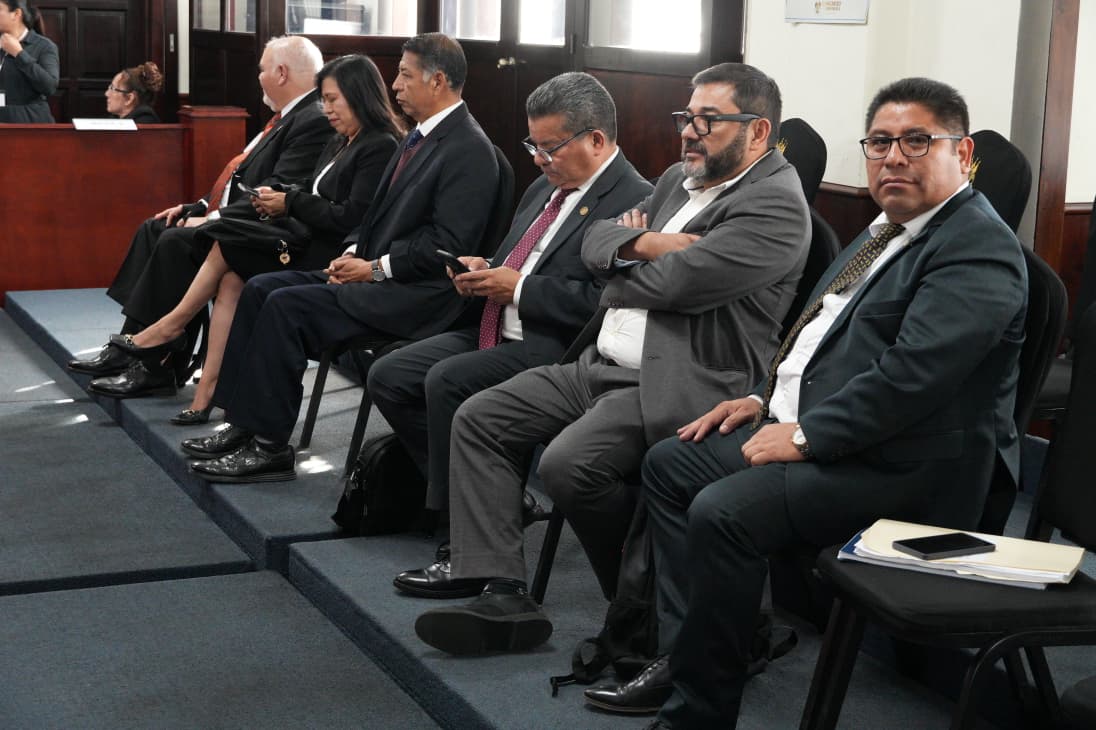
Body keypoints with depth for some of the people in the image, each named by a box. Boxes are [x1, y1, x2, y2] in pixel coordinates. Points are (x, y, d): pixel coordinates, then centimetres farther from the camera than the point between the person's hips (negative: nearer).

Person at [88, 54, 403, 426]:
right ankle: (205, 395, -17)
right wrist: (279, 200, -2)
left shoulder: (380, 147, -11)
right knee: (231, 279, -15)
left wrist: (291, 202, -12)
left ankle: (171, 326, 0)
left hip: (331, 262, -8)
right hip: (309, 244, 8)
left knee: (226, 241, -16)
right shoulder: (340, 144, 19)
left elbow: (352, 218, -19)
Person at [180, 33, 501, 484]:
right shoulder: (419, 137, 15)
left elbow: (447, 244, -20)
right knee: (261, 288, 0)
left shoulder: (470, 150, -14)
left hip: (417, 295, -10)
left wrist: (375, 268, -17)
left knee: (287, 305, -21)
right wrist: (354, 252, 4)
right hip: (375, 272, 10)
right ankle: (244, 423, 2)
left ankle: (270, 446, -12)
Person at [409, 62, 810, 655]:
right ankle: (502, 597, -5)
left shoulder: (776, 206, -12)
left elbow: (675, 281, -20)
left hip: (674, 384, -9)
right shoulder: (679, 179, 19)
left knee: (569, 464, -30)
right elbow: (597, 239, 14)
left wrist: (618, 273, 0)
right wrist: (642, 243, -8)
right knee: (478, 420, -1)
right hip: (601, 365, 10)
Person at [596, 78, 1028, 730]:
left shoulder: (979, 248, -15)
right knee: (670, 463, 9)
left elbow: (913, 374, -25)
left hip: (901, 468, -11)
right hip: (810, 426, 11)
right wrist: (765, 397, 11)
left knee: (724, 511, -27)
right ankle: (683, 656, 9)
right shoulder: (889, 233, 17)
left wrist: (805, 434, -20)